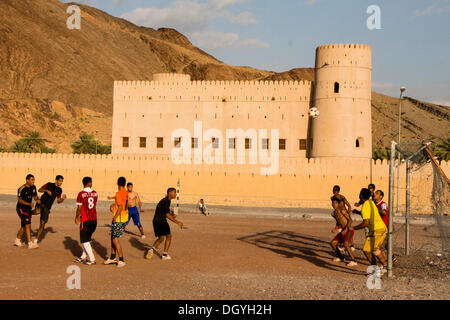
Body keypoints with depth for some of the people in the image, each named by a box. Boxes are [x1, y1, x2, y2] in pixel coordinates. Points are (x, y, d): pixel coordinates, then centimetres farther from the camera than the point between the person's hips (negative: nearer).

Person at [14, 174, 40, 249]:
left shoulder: (33, 187, 4)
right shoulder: (22, 189, -18)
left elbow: (35, 196, 14)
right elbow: (19, 200, -20)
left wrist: (37, 199, -9)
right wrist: (29, 204, -30)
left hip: (28, 209, 8)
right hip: (21, 208, -8)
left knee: (24, 226, 14)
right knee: (28, 224, -17)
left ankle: (17, 241, 31)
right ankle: (30, 243, -21)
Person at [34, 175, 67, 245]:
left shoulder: (59, 190, 13)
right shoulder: (49, 185, 0)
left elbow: (58, 201, 18)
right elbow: (39, 190, -2)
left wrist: (63, 199, -2)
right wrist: (46, 190, -20)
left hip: (47, 207, 4)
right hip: (41, 203, -4)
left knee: (42, 224, 2)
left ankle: (36, 240, 11)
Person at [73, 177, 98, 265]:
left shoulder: (81, 194, -9)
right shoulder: (95, 193, 5)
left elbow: (79, 208, -9)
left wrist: (76, 217, 8)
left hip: (85, 220, -5)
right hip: (94, 219, 5)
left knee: (84, 240, 3)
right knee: (87, 239, 18)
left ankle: (92, 259, 1)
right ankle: (84, 257, 25)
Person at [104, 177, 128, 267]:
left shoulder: (118, 193, -17)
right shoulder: (126, 193, 9)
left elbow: (121, 207, -24)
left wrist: (114, 218, -17)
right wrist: (112, 198, 46)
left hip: (118, 219, -9)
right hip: (124, 218, 9)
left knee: (115, 240, -4)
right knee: (113, 237, 18)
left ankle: (121, 260, -3)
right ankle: (112, 258, 25)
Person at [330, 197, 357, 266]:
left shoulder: (342, 210, -14)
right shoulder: (334, 213, 11)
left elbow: (350, 220, -17)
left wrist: (345, 229, -26)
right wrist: (335, 229, 7)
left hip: (349, 230, -9)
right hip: (343, 231, 9)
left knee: (345, 244, -29)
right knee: (332, 243, 10)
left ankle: (354, 261, -27)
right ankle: (341, 258, 26)